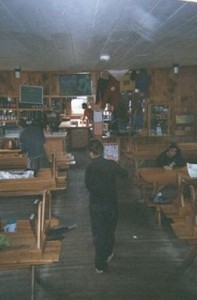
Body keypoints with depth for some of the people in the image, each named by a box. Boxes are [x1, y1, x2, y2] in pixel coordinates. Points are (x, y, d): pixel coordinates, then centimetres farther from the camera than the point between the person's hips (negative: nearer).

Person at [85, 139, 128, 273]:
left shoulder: (90, 167, -16)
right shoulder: (111, 164, -11)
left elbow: (88, 185, -6)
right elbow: (125, 174, 5)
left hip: (96, 205, -2)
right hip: (111, 203, 2)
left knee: (98, 233, 9)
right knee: (110, 230, 22)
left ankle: (101, 265, 16)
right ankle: (108, 255, 42)